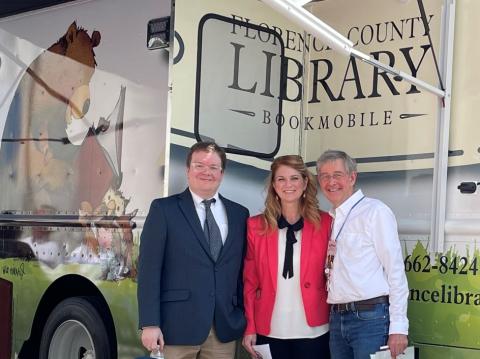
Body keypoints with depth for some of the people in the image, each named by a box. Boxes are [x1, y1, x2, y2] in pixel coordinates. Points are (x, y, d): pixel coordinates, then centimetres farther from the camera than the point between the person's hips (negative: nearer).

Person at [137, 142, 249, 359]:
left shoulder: (239, 214, 12)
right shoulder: (164, 209, 1)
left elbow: (242, 271, 12)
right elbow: (149, 269, -4)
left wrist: (245, 319, 6)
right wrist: (150, 324, -11)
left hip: (225, 327, 3)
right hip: (177, 325, -3)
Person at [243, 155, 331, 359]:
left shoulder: (324, 223, 1)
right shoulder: (256, 226, 2)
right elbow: (250, 281, 3)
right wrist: (250, 327, -2)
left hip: (313, 330, 0)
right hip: (269, 331, 1)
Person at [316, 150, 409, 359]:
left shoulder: (375, 211, -5)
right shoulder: (330, 219, 15)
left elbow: (395, 270, -9)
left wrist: (398, 327, -14)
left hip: (370, 317, -6)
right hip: (337, 318, 6)